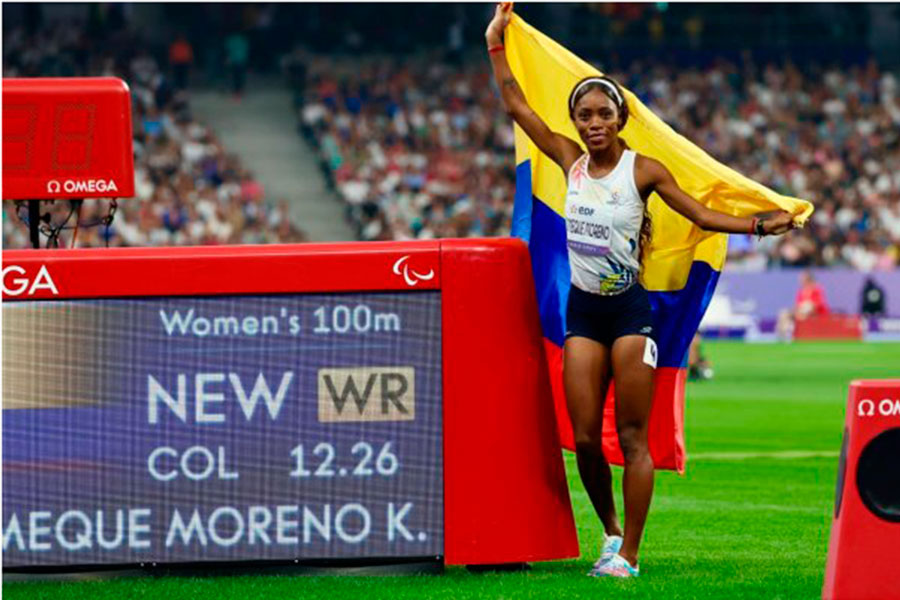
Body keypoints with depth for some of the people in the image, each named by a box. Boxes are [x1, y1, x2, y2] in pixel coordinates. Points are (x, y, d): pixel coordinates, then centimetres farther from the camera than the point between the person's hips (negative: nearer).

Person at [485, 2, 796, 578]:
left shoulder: (643, 170, -5)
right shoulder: (570, 160, 5)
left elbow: (699, 214, -1)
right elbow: (516, 104, 8)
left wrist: (760, 225, -11)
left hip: (630, 310, -4)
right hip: (583, 312, 4)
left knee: (633, 438, -4)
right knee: (584, 437, 0)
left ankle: (628, 554, 0)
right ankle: (611, 531, 22)